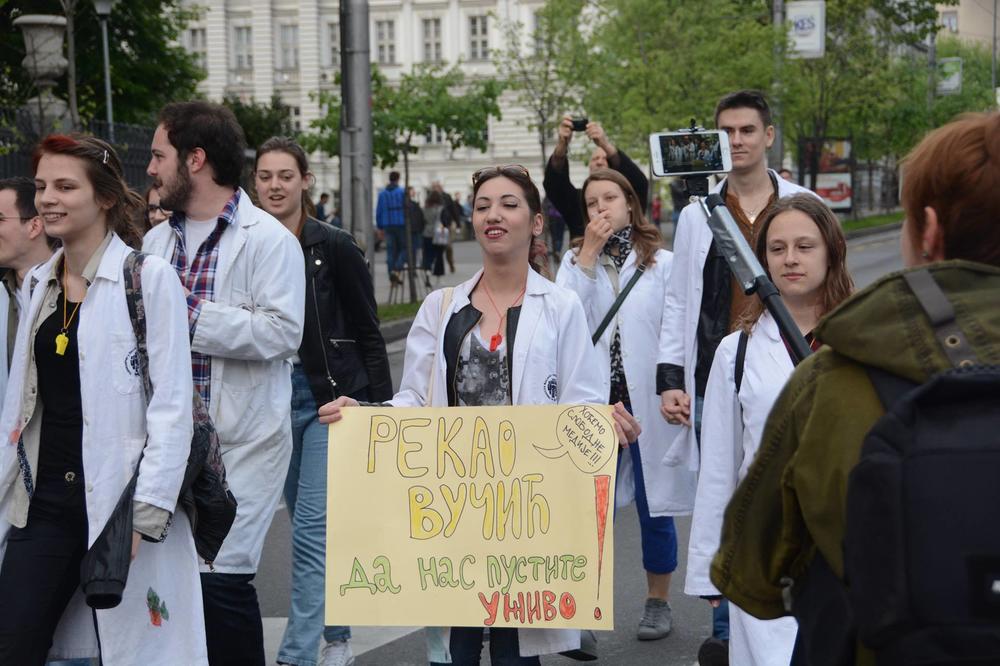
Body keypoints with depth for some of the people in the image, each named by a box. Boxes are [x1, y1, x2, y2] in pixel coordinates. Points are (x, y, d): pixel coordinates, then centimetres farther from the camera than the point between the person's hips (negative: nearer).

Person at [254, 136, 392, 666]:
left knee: (313, 527, -11)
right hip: (272, 398, 5)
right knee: (310, 525, 14)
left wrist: (381, 408, -6)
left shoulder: (334, 247, -8)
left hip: (333, 398, -5)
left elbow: (369, 333, -4)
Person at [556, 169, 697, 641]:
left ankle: (658, 601, 23)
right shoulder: (576, 261, 7)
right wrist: (589, 254, -11)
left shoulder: (662, 264, -1)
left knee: (654, 503, 8)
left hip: (646, 401, -1)